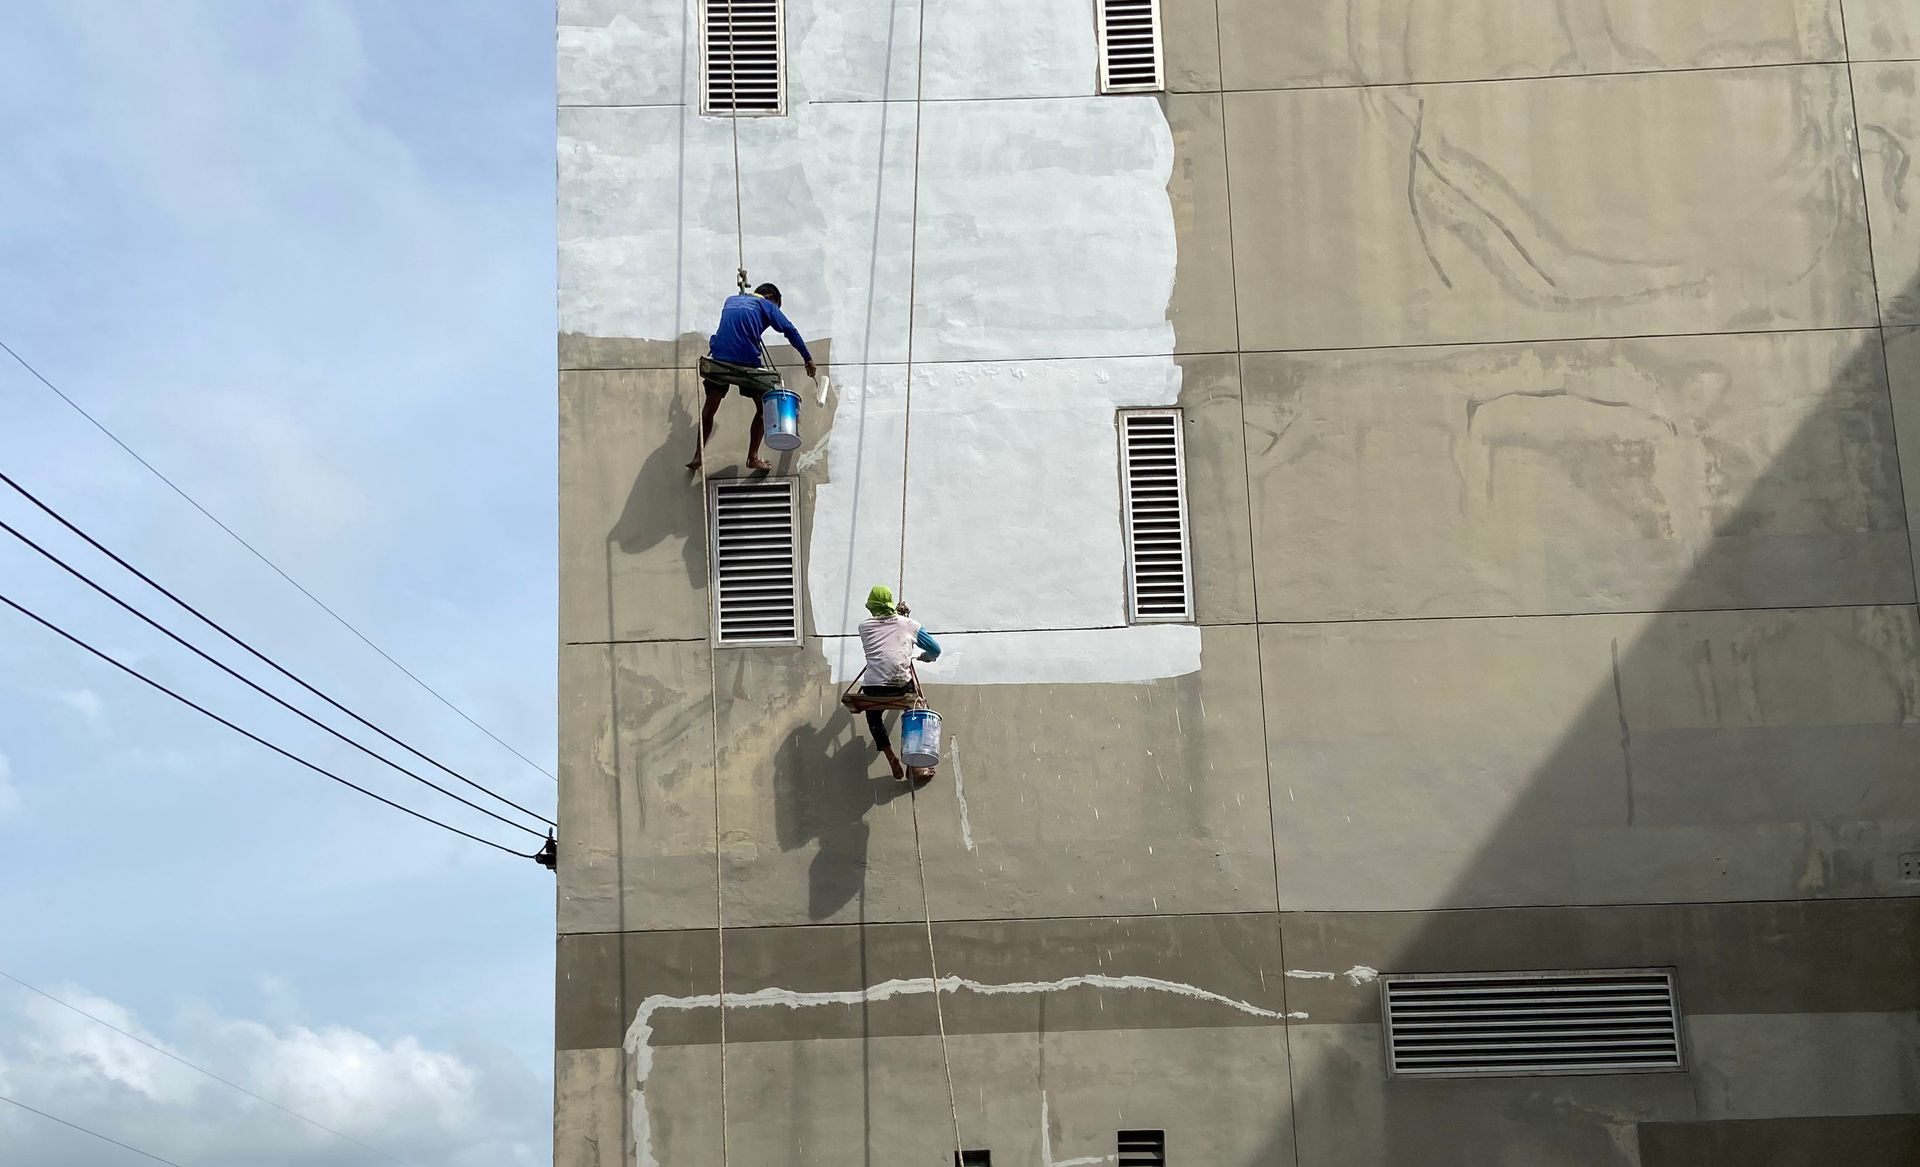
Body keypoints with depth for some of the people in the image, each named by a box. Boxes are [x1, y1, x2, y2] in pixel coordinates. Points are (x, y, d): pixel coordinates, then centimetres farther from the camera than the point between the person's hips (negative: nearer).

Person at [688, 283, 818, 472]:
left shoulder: (731, 300, 26)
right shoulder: (766, 305, 12)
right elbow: (790, 331, 7)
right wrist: (808, 360, 10)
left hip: (718, 360, 4)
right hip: (748, 363, -3)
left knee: (710, 409, 16)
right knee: (763, 407, 13)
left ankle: (697, 457, 10)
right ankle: (753, 458, 8)